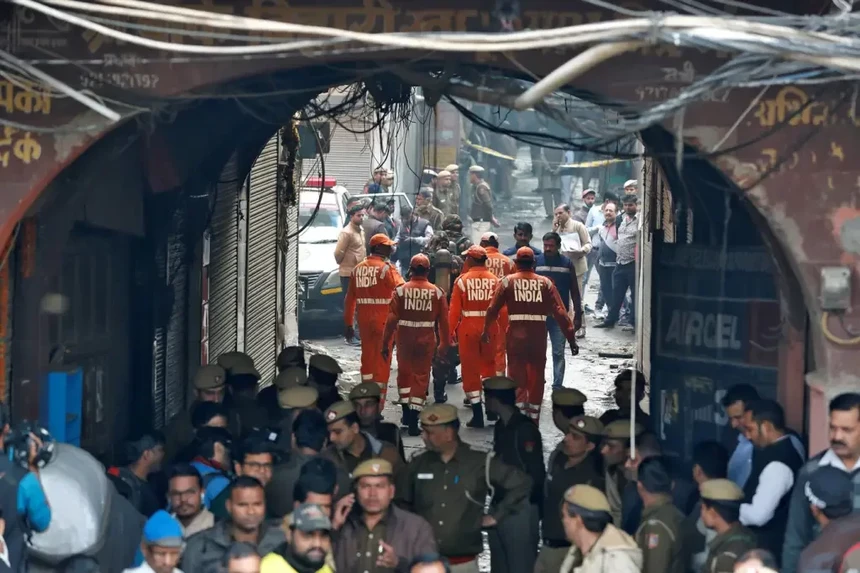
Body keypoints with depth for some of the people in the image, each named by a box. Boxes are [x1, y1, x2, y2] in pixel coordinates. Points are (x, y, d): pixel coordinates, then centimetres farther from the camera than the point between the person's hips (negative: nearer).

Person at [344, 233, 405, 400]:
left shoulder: (358, 269, 7)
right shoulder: (386, 268, -11)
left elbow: (350, 299, 11)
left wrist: (348, 324, 17)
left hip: (364, 320, 6)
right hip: (384, 320, -6)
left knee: (367, 356, 18)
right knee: (383, 360, 1)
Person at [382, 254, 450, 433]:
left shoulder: (401, 290, -8)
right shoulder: (437, 292, -4)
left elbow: (391, 319, -9)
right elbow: (444, 321, 0)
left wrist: (385, 343, -1)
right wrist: (444, 344, 12)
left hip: (405, 338, 0)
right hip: (426, 340, 0)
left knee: (404, 374, 21)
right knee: (421, 377, 7)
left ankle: (406, 412, 25)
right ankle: (413, 420, 1)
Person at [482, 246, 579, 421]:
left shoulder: (508, 281, -1)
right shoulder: (545, 283, 0)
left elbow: (493, 309, 2)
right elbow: (560, 312, -4)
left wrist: (486, 330, 18)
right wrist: (571, 337, -1)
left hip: (516, 334, -1)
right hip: (538, 334, 1)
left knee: (517, 376, 6)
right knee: (536, 377, 14)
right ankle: (533, 418, 21)